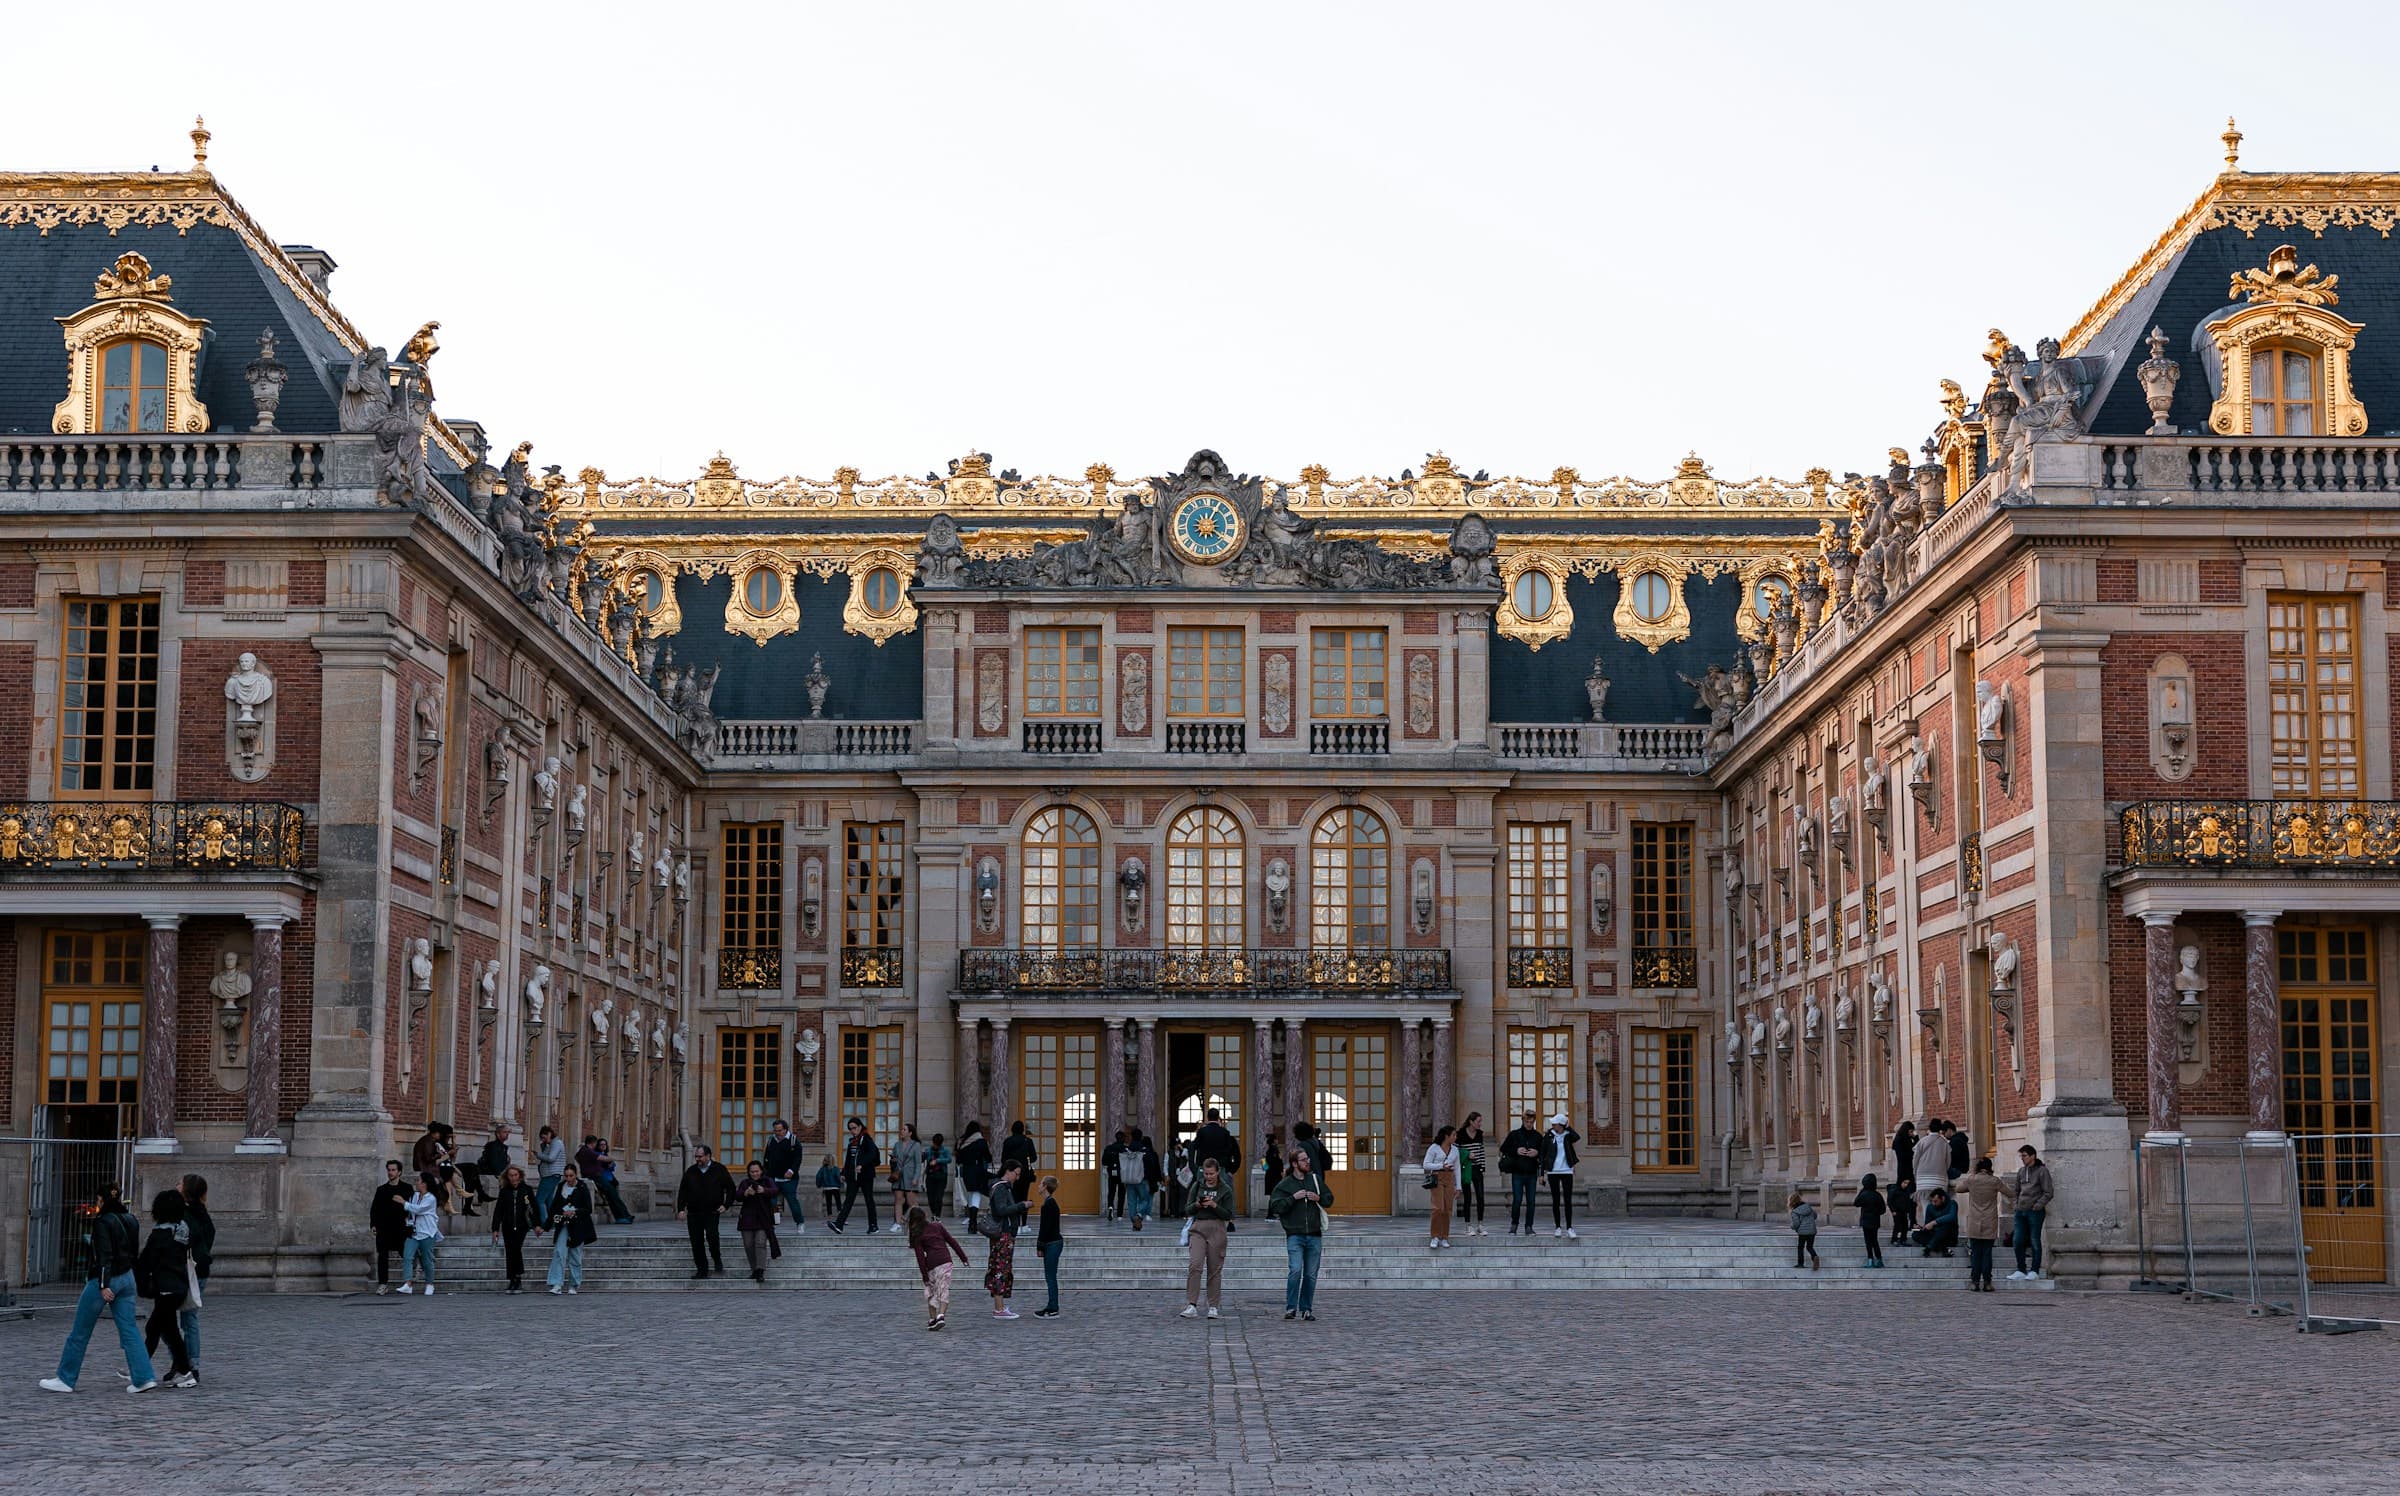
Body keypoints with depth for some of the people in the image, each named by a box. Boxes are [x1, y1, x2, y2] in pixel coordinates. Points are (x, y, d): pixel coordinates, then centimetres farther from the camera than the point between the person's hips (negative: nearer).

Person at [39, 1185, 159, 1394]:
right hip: (126, 1278, 7)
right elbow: (135, 1253, 15)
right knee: (129, 1330, 3)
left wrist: (104, 1285, -23)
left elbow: (104, 1256, -20)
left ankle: (65, 1380, 12)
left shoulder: (102, 1222, -13)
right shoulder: (130, 1220, 9)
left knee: (80, 1331, 4)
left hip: (103, 1279, -7)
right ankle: (144, 1378, -6)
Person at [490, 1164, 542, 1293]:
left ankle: (517, 1278, -4)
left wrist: (537, 1224, 1)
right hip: (507, 1227, 2)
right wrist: (495, 1228, 3)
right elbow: (498, 1210, 8)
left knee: (516, 1248, -18)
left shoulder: (527, 1189, 4)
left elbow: (535, 1207, 6)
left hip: (521, 1225, -2)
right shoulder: (504, 1191, 7)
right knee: (510, 1253, 2)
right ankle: (513, 1282, 9)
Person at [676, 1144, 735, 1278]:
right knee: (696, 1243, 1)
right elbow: (682, 1191, 13)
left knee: (711, 1235, -22)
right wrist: (681, 1209, 3)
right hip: (693, 1213, 3)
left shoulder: (719, 1170, 3)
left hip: (712, 1212, -3)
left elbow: (731, 1188, 9)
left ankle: (717, 1259, 4)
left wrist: (726, 1205, -1)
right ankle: (702, 1270, 10)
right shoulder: (690, 1172, 11)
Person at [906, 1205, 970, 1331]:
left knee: (931, 1292, 15)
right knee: (943, 1290, 1)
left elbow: (920, 1257, 0)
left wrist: (925, 1276, 2)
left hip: (931, 1265, -1)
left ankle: (932, 1319, 15)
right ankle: (941, 1315, -18)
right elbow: (952, 1241, 9)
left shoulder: (917, 1236, 4)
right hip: (946, 1261, 1)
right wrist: (963, 1257, 14)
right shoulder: (938, 1226, 11)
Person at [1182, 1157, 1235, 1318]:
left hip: (1217, 1229, -1)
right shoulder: (1197, 1186, 9)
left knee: (1215, 1269, 2)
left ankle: (1213, 1307, 11)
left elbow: (1228, 1215, 0)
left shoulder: (1225, 1190, 3)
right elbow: (1188, 1210, 9)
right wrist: (1197, 1205, -11)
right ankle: (1191, 1305, -17)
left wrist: (1214, 1206, -14)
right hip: (1198, 1228, 1)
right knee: (1194, 1265, -15)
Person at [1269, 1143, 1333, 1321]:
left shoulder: (1315, 1179, 10)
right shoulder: (1284, 1184, -1)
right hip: (1295, 1235, -4)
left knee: (1311, 1275, 6)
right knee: (1295, 1270, -16)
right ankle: (1291, 1308, -7)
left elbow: (1329, 1198, 19)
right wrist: (1294, 1197, -15)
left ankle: (1307, 1309, 15)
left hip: (1314, 1235, 4)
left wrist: (1318, 1198, -1)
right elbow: (1275, 1206, -9)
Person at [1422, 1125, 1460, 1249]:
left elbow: (1457, 1168, 15)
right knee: (1438, 1208, -15)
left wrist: (1458, 1187, 11)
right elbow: (1426, 1165, -3)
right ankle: (1434, 1237, -9)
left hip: (1450, 1180, 4)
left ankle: (1444, 1238, 8)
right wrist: (1441, 1166, -15)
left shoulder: (1455, 1149, 12)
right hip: (1437, 1178, -4)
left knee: (1447, 1210, 0)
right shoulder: (1434, 1148, -1)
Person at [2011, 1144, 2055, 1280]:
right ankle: (2021, 1270, 10)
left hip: (2035, 1212, -6)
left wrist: (2037, 1206, -14)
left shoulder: (2042, 1171, -6)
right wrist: (2017, 1204, 11)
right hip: (2021, 1211, 6)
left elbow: (2049, 1192, -7)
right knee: (2017, 1241, 2)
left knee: (2034, 1242, -1)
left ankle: (2034, 1271, 6)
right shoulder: (2021, 1171, 13)